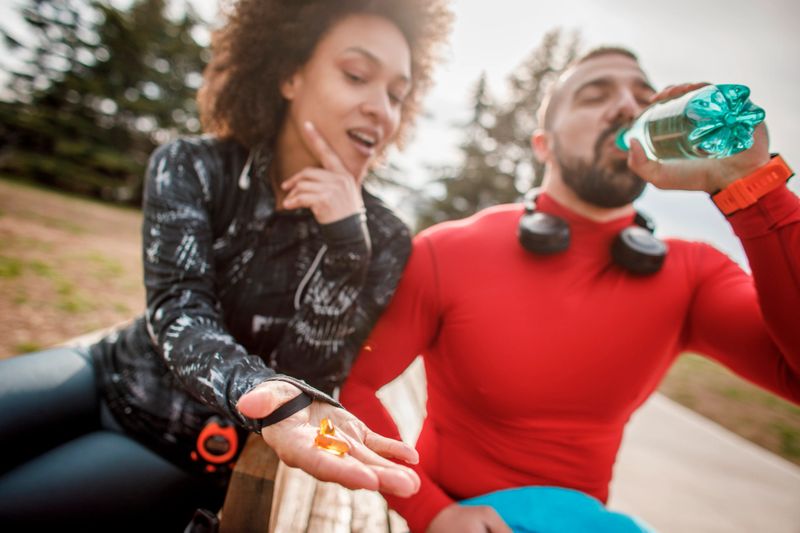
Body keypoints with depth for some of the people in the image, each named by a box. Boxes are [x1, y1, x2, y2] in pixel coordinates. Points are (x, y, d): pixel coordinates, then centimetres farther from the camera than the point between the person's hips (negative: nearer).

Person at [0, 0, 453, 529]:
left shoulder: (380, 240, -15)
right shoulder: (193, 167, -11)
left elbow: (308, 380, -17)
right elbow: (179, 315, -22)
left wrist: (346, 245, -31)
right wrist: (268, 397, -43)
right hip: (113, 373, 3)